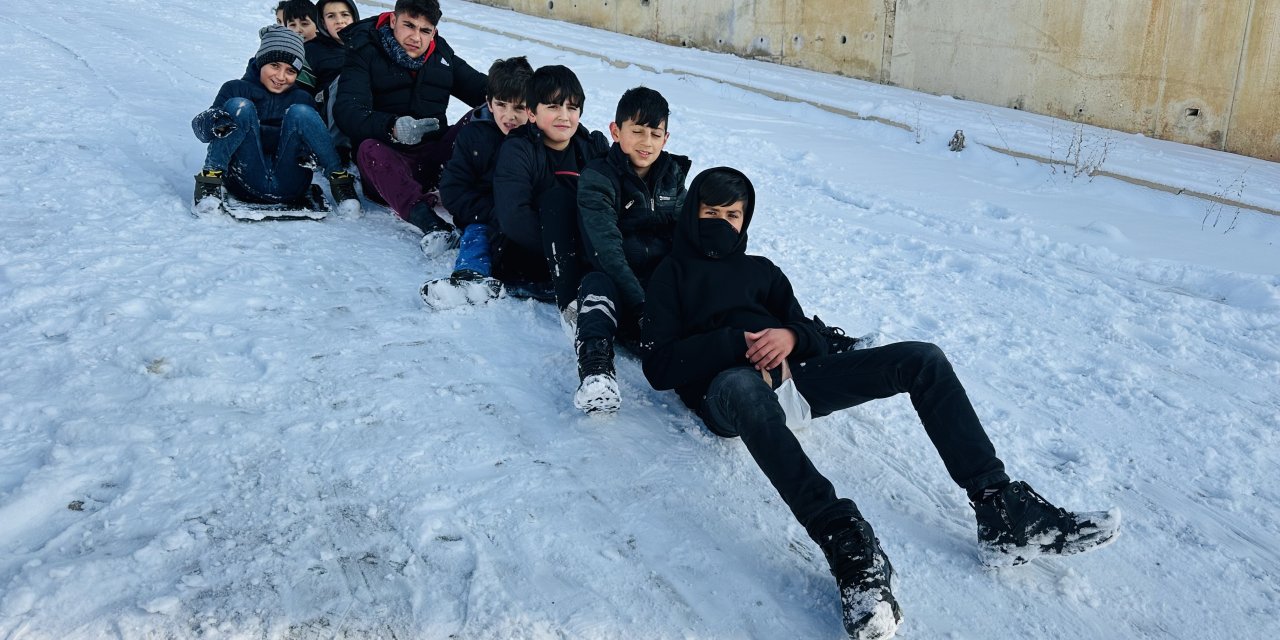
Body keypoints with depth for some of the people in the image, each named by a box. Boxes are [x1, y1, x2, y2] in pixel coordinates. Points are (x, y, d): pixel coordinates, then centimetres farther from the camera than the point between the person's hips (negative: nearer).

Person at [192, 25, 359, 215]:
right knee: (240, 106, -17)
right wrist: (215, 122, -29)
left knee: (300, 113, -15)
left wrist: (309, 154, -16)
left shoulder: (302, 98, 19)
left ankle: (338, 178, -22)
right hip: (246, 183, -1)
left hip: (289, 186, 1)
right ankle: (211, 176, -23)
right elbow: (199, 125, -2)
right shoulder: (236, 89, 11)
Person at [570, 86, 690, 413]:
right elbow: (606, 249, -21)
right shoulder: (597, 179, -8)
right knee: (597, 284, -35)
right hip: (616, 280, -4)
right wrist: (641, 306, -32)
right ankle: (595, 367, -50)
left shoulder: (672, 175, 8)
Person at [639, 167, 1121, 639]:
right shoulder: (671, 276, 16)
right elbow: (659, 366, 0)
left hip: (792, 375, 6)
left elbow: (811, 336, 18)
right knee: (743, 386, -44)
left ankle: (1001, 513, -18)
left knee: (921, 360, -9)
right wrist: (735, 343, -14)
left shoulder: (760, 270, 29)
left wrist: (792, 336, -8)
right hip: (727, 388, -5)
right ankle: (847, 546, -56)